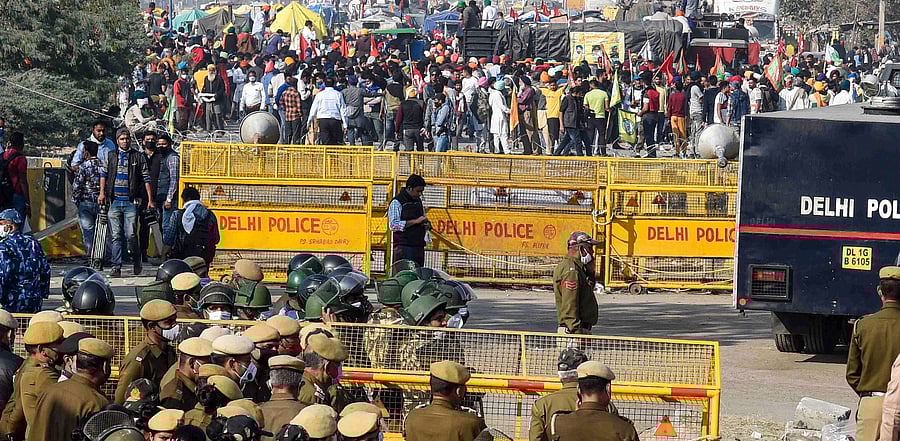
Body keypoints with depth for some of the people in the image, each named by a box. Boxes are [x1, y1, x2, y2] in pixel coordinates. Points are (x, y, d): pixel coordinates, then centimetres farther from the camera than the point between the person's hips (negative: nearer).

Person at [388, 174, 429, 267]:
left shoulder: (418, 202, 18)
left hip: (418, 247, 7)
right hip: (403, 246, -7)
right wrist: (416, 221, -17)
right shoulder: (397, 202, -4)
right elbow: (393, 225, -14)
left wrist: (426, 225, 6)